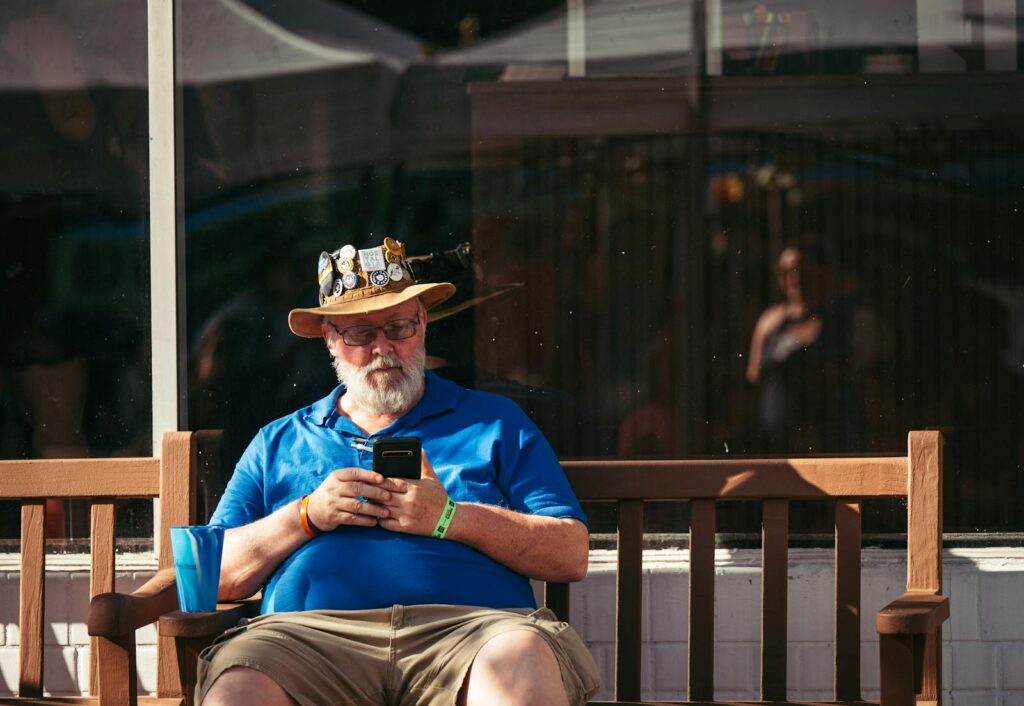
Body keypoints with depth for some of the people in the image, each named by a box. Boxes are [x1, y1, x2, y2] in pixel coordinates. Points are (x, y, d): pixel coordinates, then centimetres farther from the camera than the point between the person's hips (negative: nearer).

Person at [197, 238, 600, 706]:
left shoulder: (494, 424, 21)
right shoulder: (278, 443, 27)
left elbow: (571, 556, 9)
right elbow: (217, 576, 17)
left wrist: (449, 518, -2)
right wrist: (308, 516, 2)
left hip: (468, 626, -1)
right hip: (312, 632, 1)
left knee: (518, 663, -38)